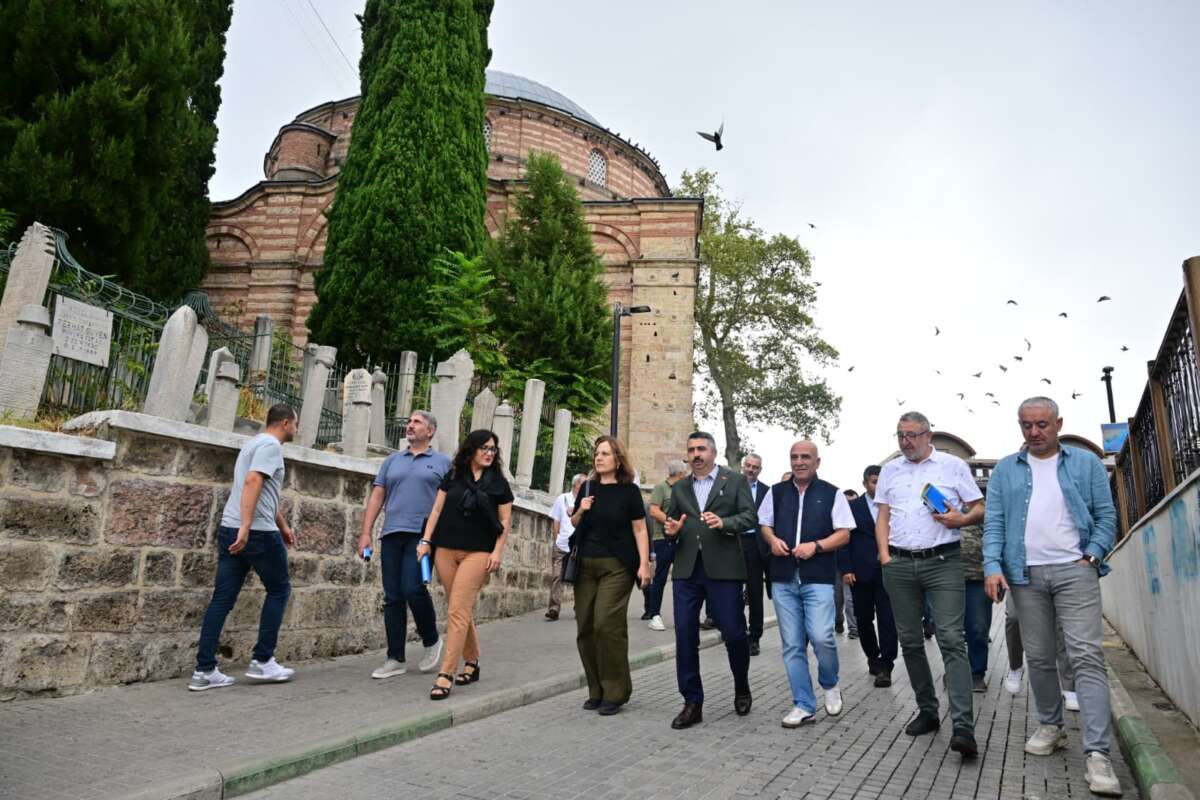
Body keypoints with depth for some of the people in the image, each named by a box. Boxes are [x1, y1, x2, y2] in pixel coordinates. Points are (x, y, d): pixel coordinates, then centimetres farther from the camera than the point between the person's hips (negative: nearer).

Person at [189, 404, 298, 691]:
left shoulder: (254, 443, 24)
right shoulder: (271, 445, -7)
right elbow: (252, 482, -23)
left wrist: (284, 526, 34)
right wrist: (246, 526, -28)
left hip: (229, 529, 9)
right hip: (258, 532, -9)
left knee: (222, 599, 6)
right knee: (278, 590, 7)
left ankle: (204, 671, 6)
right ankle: (262, 662, 9)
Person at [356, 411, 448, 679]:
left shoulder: (442, 462, 8)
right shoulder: (392, 461, 18)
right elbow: (376, 496, 14)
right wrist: (366, 532, 4)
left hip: (422, 535, -4)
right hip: (391, 535, 4)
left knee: (413, 589, -15)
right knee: (393, 597, 3)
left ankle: (431, 640, 10)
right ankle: (395, 659, 11)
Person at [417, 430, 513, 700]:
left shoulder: (498, 482, 5)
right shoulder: (452, 476, 9)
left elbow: (505, 521, 4)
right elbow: (437, 509, 9)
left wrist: (498, 551, -6)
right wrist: (426, 540, 1)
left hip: (478, 553, -3)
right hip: (446, 550, 3)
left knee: (458, 612, -11)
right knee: (461, 610, 10)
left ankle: (446, 674, -8)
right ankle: (472, 662, 26)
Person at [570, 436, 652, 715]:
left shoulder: (628, 490, -2)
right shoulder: (588, 488, 10)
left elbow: (639, 529, -3)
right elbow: (572, 525, 17)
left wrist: (644, 564, -11)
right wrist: (581, 511, -4)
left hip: (616, 566, -5)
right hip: (585, 566, 5)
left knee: (607, 625, -12)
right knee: (585, 627, 5)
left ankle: (615, 692, 2)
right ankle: (596, 691, 18)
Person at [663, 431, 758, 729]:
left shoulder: (735, 480, 5)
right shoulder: (679, 488, 16)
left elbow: (750, 515, -2)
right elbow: (670, 522, 18)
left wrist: (724, 522, -20)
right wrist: (671, 530, -5)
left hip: (723, 568, -3)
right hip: (686, 570, 4)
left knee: (733, 633, 1)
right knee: (685, 635, 0)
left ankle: (742, 689, 29)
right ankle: (692, 703, 11)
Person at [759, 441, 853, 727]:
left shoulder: (831, 494, 4)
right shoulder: (777, 492, 12)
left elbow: (844, 534, 1)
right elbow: (765, 525, 18)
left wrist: (816, 546, -14)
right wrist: (772, 540, -4)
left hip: (819, 578, -3)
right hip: (783, 578, 3)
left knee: (821, 637, -15)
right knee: (792, 645, 4)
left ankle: (830, 685, 16)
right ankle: (804, 706, 15)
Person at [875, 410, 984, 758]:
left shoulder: (953, 465, 4)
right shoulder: (889, 470, 14)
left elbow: (979, 508, 5)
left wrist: (962, 519, -16)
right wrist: (884, 554, 2)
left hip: (942, 562, -4)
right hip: (899, 564, 4)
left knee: (951, 639, -12)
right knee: (910, 641, 9)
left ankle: (963, 726, -14)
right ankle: (927, 712, 22)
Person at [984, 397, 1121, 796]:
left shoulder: (1086, 463, 8)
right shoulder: (1005, 470, 10)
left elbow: (1106, 515, 6)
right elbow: (994, 523, 3)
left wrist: (1092, 555, -8)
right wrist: (993, 566, -9)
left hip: (1074, 570, -2)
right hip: (1025, 573, 2)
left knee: (1087, 656, -10)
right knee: (1038, 657, 10)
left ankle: (1097, 752, -10)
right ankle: (1050, 726, 26)